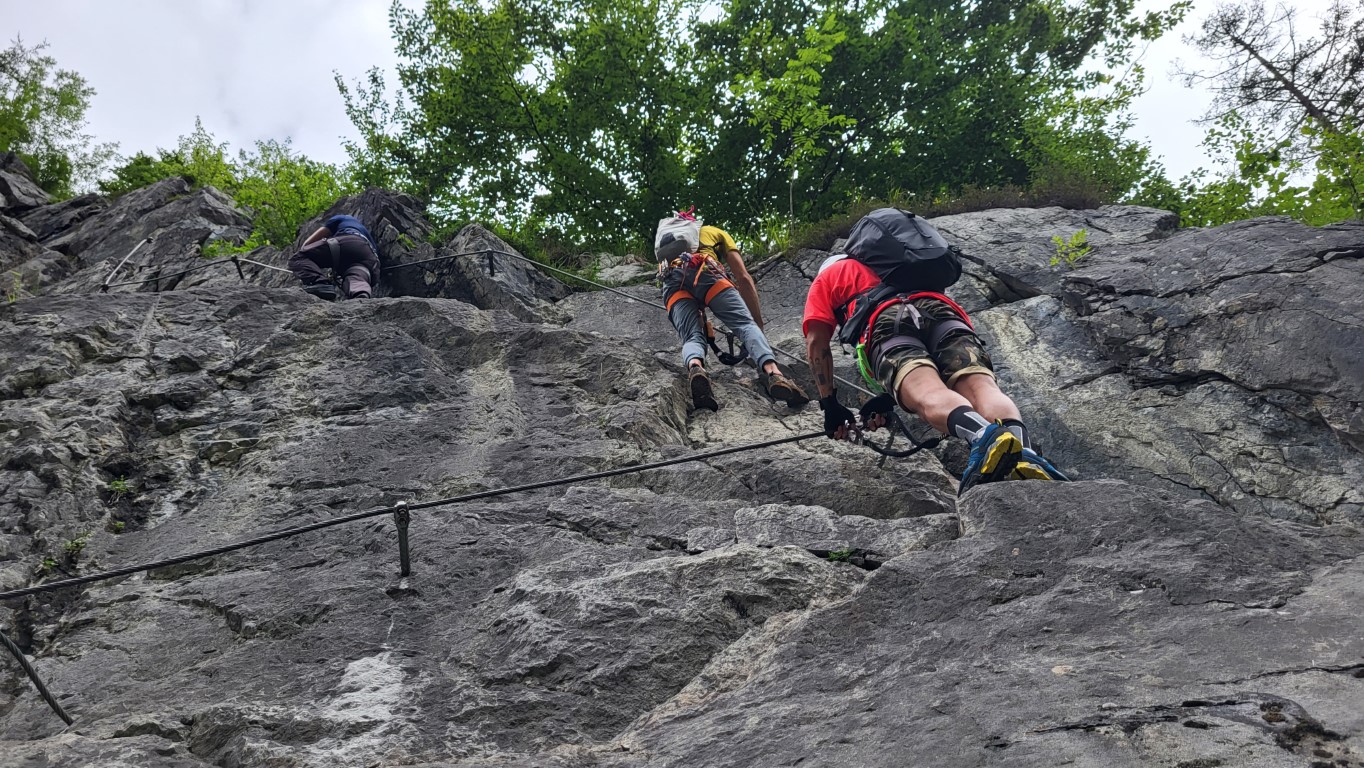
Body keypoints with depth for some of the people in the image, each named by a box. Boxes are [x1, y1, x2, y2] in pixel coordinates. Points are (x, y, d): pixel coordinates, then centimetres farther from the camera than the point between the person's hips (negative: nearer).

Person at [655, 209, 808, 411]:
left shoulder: (664, 235, 46)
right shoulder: (717, 232, 36)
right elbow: (744, 278, 23)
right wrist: (759, 324, 23)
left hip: (672, 280, 3)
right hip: (705, 272, -2)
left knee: (692, 337, -4)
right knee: (746, 324, -10)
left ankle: (695, 368, -42)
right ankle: (772, 371, -39)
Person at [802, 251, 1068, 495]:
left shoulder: (826, 277, 36)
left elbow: (816, 342, 20)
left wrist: (830, 404, 21)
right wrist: (888, 399, 45)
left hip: (886, 321, -4)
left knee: (927, 394, -29)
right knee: (979, 385, -22)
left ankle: (985, 436, -61)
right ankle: (1024, 452, -53)